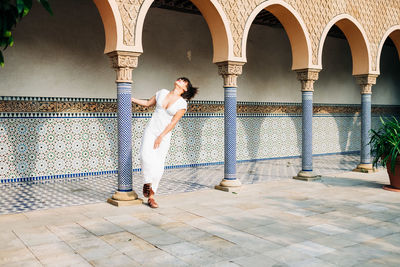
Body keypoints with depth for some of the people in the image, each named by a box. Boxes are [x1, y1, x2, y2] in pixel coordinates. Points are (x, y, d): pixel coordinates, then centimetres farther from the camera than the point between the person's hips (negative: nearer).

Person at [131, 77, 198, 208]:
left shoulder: (182, 104, -3)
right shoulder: (162, 92, 6)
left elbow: (173, 122, -8)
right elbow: (148, 103, 20)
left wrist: (161, 137, -14)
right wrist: (131, 99, 18)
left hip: (164, 135, -2)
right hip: (150, 130, 2)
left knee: (158, 167, -3)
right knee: (147, 155, -24)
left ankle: (151, 196, 8)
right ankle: (147, 182, -1)